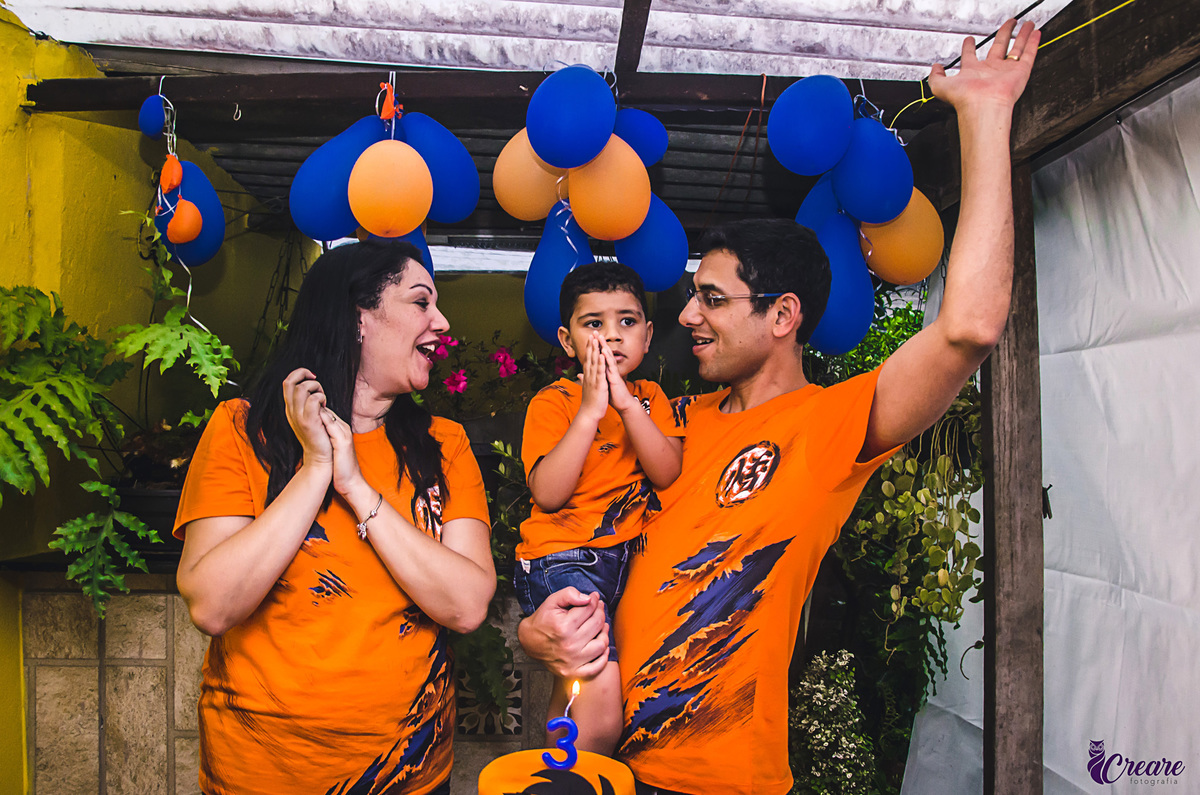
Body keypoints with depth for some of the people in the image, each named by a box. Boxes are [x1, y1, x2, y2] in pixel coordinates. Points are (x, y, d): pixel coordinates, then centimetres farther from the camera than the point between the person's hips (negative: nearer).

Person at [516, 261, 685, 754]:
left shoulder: (650, 398, 10)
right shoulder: (552, 402, -4)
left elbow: (667, 474, -6)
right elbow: (548, 494, -17)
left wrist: (627, 404, -17)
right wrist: (590, 410, -20)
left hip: (633, 555, 5)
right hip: (564, 559, -5)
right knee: (599, 697, -17)